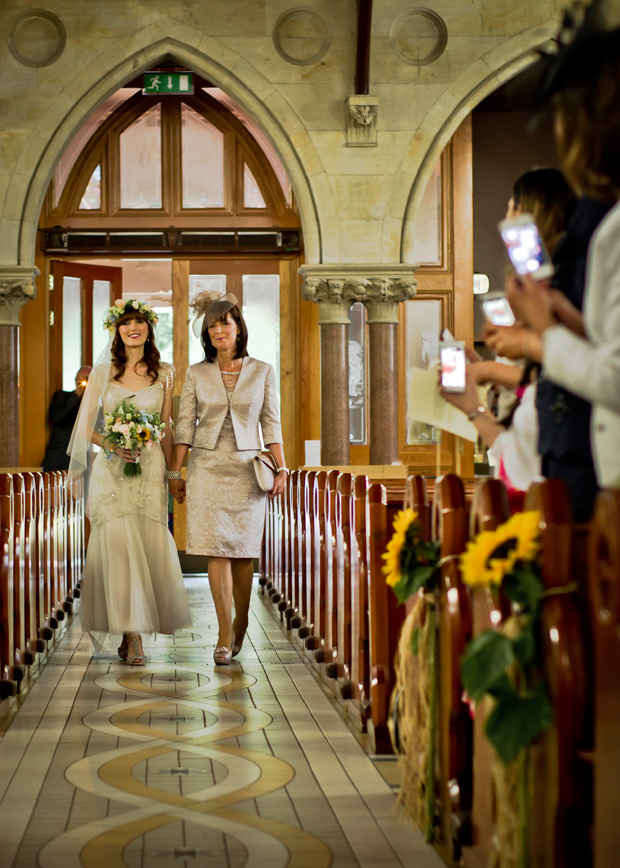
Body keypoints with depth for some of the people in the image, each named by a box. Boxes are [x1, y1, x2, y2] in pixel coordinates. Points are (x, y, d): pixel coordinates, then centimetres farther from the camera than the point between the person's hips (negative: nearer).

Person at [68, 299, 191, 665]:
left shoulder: (164, 374, 8)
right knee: (117, 545, -10)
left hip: (150, 469, 1)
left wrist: (171, 472, 8)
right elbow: (86, 426, 5)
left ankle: (136, 628, 14)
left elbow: (166, 429, 11)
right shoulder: (103, 372, 5)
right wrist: (111, 445, -12)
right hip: (111, 468, -1)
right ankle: (131, 634, -2)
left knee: (150, 547, -5)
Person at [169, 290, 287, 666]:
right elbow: (185, 426, 6)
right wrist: (176, 472, 3)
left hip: (246, 468, 0)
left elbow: (271, 424, 5)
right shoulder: (197, 374, 5)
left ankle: (240, 625, 24)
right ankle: (225, 634, -3)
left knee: (243, 551, 3)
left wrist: (282, 468, -2)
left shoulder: (263, 372, 4)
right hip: (207, 467, 0)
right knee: (217, 551, -7)